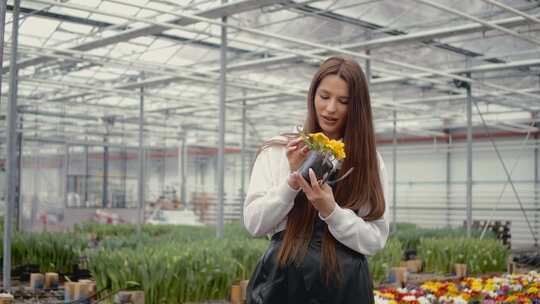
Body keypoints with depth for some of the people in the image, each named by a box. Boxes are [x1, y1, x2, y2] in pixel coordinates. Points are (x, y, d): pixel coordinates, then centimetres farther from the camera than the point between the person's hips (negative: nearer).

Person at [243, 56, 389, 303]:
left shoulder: (369, 161, 2)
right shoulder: (278, 150, 1)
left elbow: (376, 240, -2)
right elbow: (253, 224, -3)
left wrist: (331, 210, -17)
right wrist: (292, 179, -15)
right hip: (284, 281, 0)